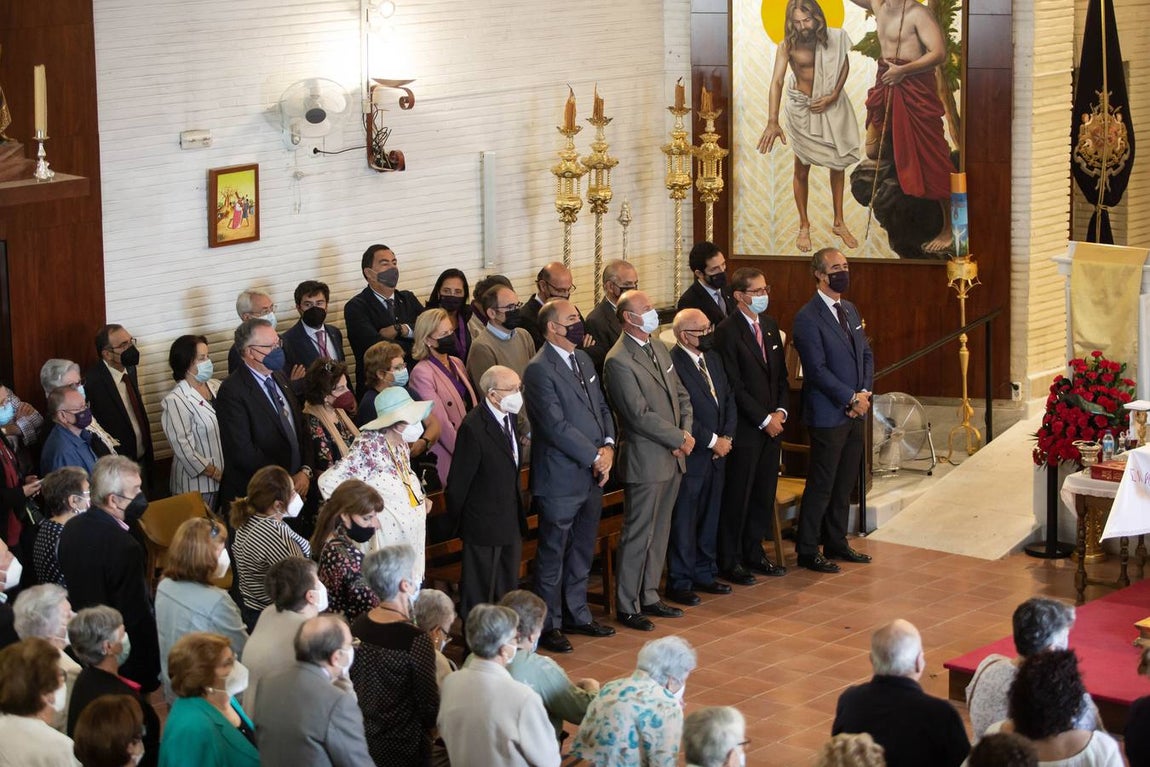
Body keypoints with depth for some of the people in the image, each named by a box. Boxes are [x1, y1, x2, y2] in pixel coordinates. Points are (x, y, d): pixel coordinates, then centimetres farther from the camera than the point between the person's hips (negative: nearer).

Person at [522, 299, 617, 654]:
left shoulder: (583, 359, 10)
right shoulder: (540, 370, -17)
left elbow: (602, 407, 14)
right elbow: (556, 427, -21)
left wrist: (608, 446, -4)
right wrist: (596, 457, -16)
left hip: (592, 477, 8)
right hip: (560, 479, -8)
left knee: (582, 551, 18)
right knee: (552, 556, 4)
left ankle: (577, 614, 31)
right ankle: (548, 626, 14)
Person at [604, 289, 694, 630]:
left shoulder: (659, 348, 11)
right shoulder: (619, 361, -17)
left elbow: (680, 395, 15)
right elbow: (640, 416, -20)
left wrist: (686, 432, -2)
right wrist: (679, 439, -14)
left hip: (672, 458, 8)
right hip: (645, 460, -8)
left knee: (659, 532, 15)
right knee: (638, 535, 0)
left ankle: (649, 597, 25)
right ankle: (627, 607, 9)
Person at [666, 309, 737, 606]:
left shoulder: (713, 358, 10)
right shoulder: (671, 364, -18)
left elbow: (728, 400, 14)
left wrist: (727, 437, -1)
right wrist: (712, 441, -15)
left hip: (717, 454, 8)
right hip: (691, 456, -8)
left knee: (710, 517, 16)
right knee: (684, 522, 1)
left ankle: (704, 574, 28)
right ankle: (680, 583, 10)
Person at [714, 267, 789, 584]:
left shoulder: (770, 325, 11)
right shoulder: (727, 331, -13)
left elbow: (780, 374, 14)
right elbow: (734, 386, -15)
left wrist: (780, 411, -1)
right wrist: (763, 419, -13)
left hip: (772, 424, 7)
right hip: (745, 427, -7)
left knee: (764, 494, 12)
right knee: (737, 497, 1)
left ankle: (753, 553, 24)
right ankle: (729, 561, 11)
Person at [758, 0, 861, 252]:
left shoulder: (834, 38, -13)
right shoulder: (787, 46, -20)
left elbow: (844, 65, 3)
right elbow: (776, 82, -29)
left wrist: (834, 95, -13)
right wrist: (772, 122, -41)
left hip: (831, 105, 3)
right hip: (802, 107, -3)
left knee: (838, 162, 12)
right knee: (802, 169, 7)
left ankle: (839, 222, 27)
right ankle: (804, 226, 22)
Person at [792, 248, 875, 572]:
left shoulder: (849, 310, 13)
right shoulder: (808, 318, -14)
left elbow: (866, 354, 15)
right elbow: (817, 370, -19)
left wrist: (865, 392, -1)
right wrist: (852, 398, -17)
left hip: (855, 412, 8)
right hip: (828, 414, -8)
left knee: (845, 483, 14)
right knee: (821, 485, -1)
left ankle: (836, 543, 25)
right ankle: (807, 551, 8)